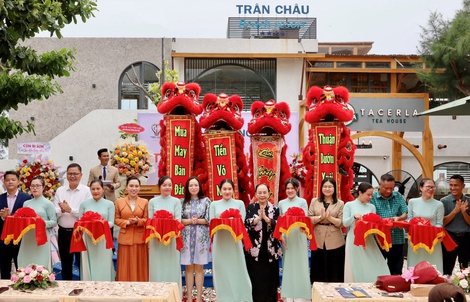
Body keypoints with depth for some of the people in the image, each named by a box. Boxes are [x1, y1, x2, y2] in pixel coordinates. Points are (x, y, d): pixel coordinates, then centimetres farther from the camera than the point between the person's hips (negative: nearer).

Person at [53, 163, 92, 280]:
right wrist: (62, 210, -18)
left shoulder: (87, 191, -6)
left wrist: (70, 210, -19)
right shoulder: (60, 190, 8)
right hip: (64, 232, 4)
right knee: (65, 265, 15)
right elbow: (54, 212, 2)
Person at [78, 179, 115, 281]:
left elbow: (111, 222, 0)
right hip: (88, 239, 1)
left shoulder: (109, 204, 2)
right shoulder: (84, 204, 6)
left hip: (103, 239, -1)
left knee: (103, 266, 2)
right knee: (88, 266, 4)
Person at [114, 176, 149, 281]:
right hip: (125, 238, 0)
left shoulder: (145, 202, 4)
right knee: (125, 268, 2)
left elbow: (147, 220, 3)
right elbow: (116, 219, 4)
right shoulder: (119, 201, 5)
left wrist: (138, 221, -17)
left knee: (139, 267, 4)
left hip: (140, 238, 0)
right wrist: (127, 222, -13)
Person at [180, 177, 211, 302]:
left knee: (199, 267, 3)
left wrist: (197, 221, -14)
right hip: (187, 237, 1)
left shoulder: (206, 201, 2)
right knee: (189, 267, 5)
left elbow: (209, 219, -1)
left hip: (201, 237, -1)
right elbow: (179, 220, 1)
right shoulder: (183, 201, 5)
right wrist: (189, 221, -14)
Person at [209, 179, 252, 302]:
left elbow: (242, 222, 0)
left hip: (234, 241, -1)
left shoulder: (239, 203, 7)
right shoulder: (214, 204, 9)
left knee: (237, 269, 0)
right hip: (220, 242, 1)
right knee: (221, 270, 3)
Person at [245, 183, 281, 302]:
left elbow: (278, 225, -9)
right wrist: (258, 218, -25)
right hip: (254, 248, -1)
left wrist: (265, 217, -23)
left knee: (269, 278, 4)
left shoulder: (274, 208, 5)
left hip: (270, 250, 1)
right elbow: (247, 224, -9)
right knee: (255, 278, 1)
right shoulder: (251, 207, 4)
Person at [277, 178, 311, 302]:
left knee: (299, 264, -1)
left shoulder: (302, 202, 1)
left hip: (299, 237, -3)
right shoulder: (281, 203, 10)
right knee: (287, 264, 5)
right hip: (286, 237, 3)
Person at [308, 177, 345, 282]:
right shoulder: (314, 201, 7)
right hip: (318, 241, 1)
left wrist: (330, 217, -19)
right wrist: (320, 217, -15)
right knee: (318, 270, 6)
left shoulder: (340, 203, 3)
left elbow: (342, 223, -5)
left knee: (334, 270, 4)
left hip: (335, 242, -1)